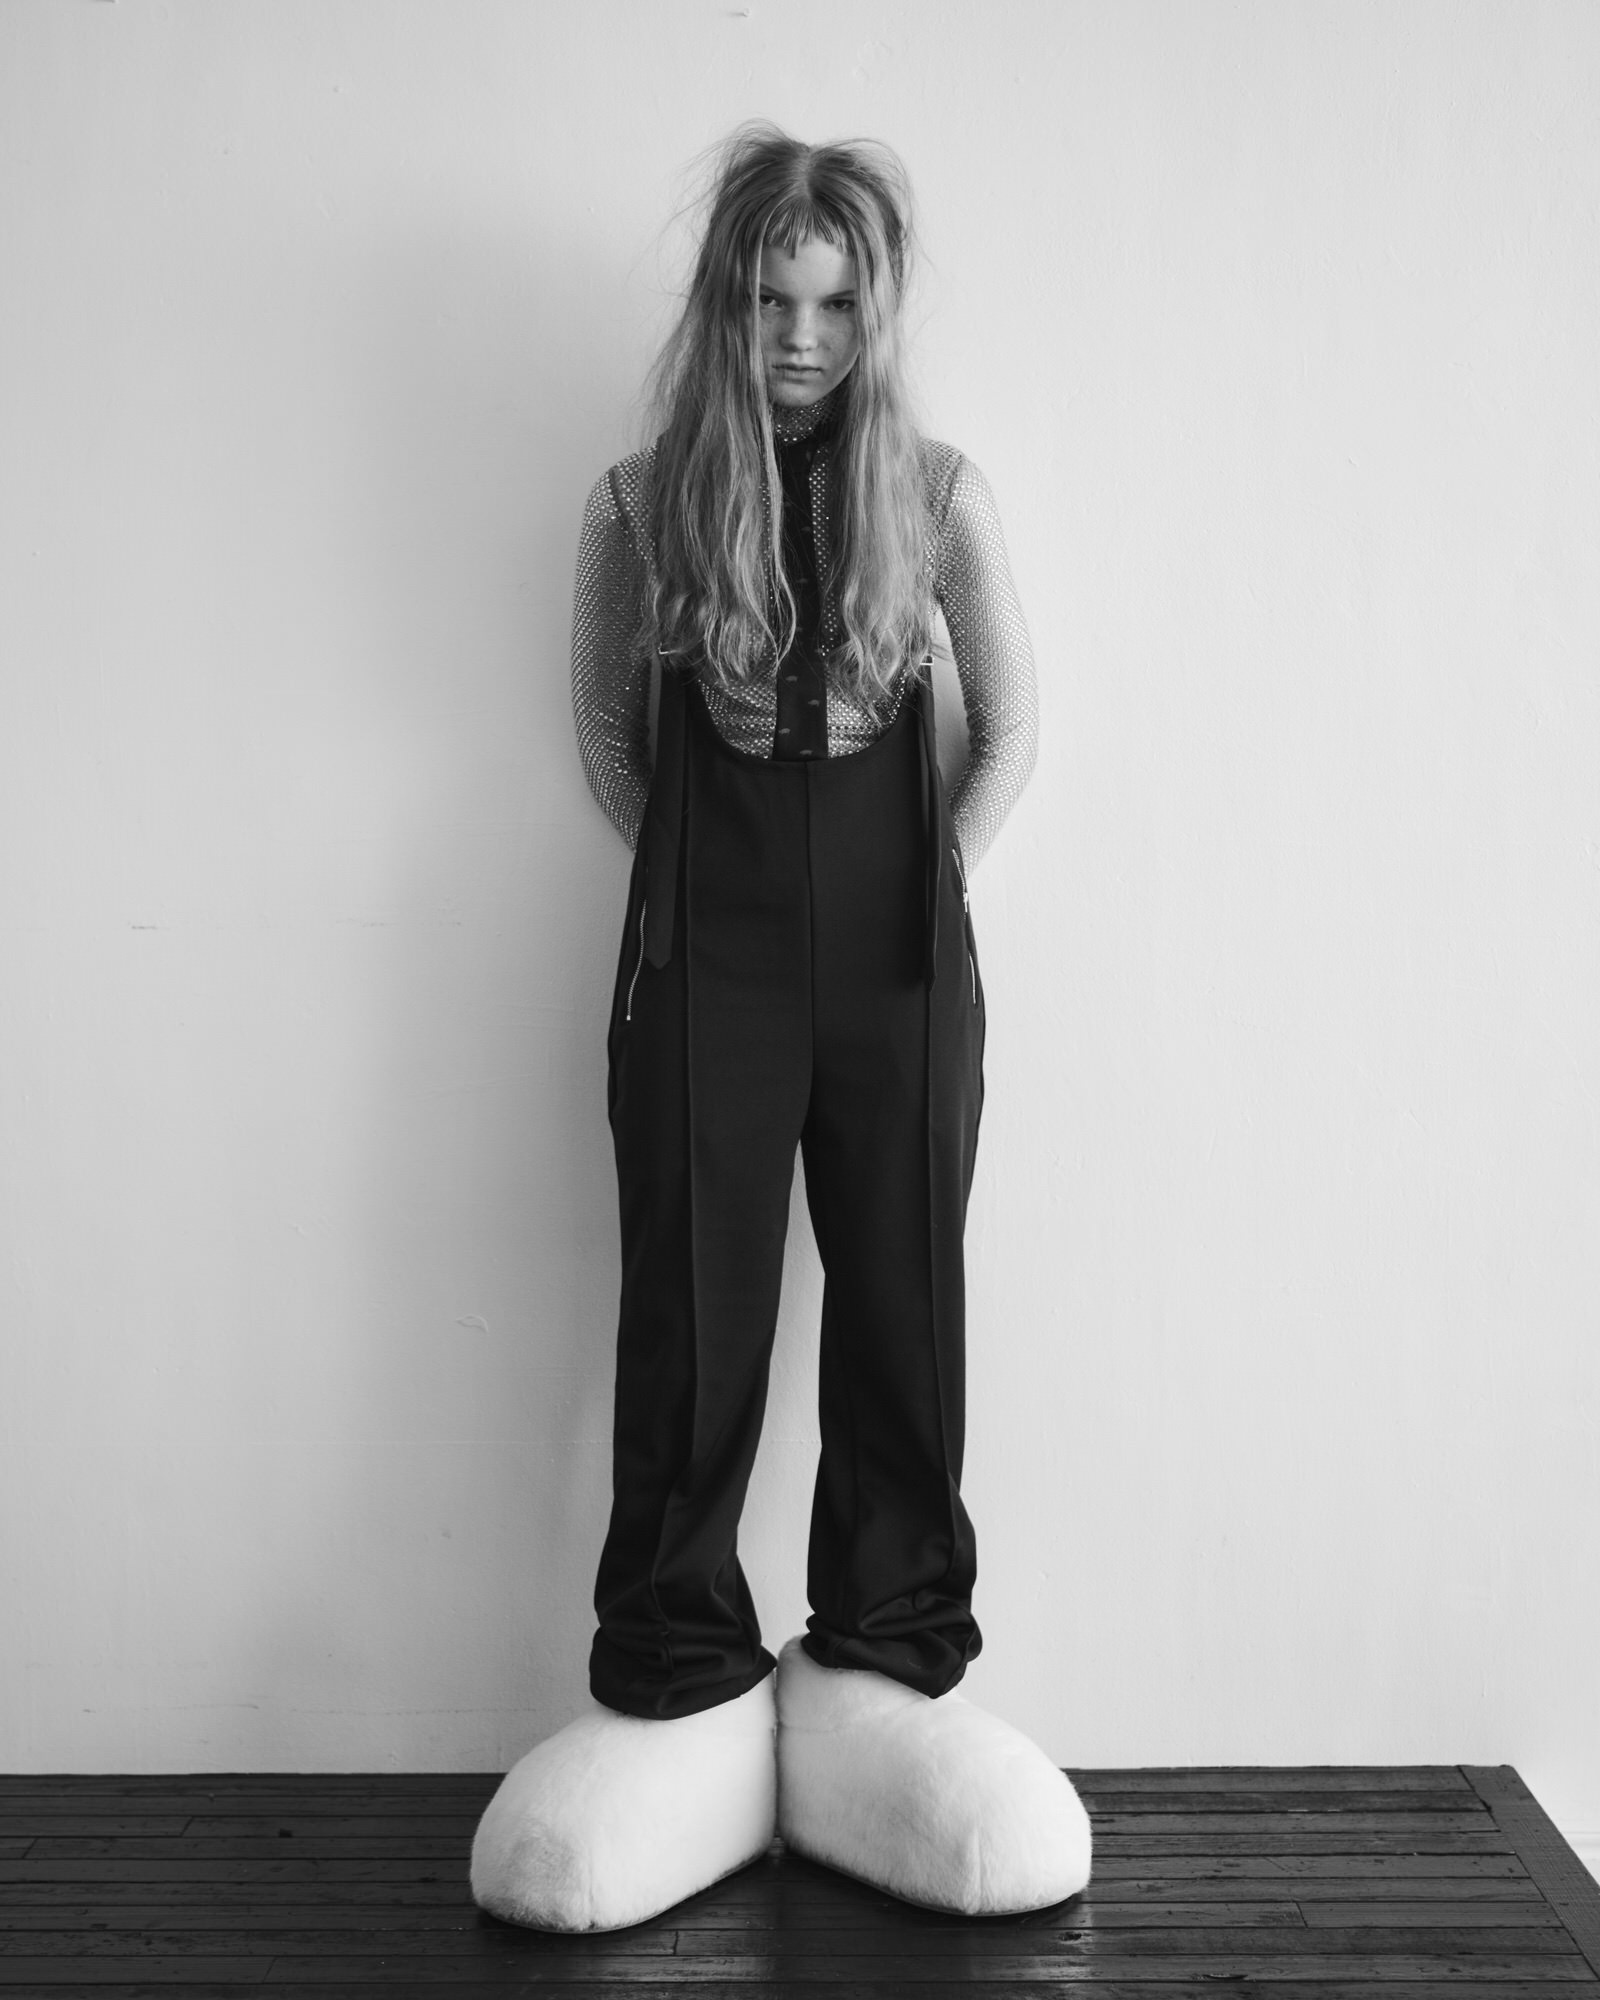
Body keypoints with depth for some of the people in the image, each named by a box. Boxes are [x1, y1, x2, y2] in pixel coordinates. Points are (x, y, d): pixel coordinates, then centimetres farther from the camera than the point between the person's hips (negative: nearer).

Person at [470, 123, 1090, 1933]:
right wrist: (699, 868, 7)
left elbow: (1012, 733, 8)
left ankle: (881, 1669, 20)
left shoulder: (938, 495, 1)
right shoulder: (641, 505, 2)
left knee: (901, 1308, 6)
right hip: (706, 966, 0)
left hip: (901, 968, 1)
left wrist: (925, 886, 4)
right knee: (692, 1314, 2)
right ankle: (677, 1684, 15)